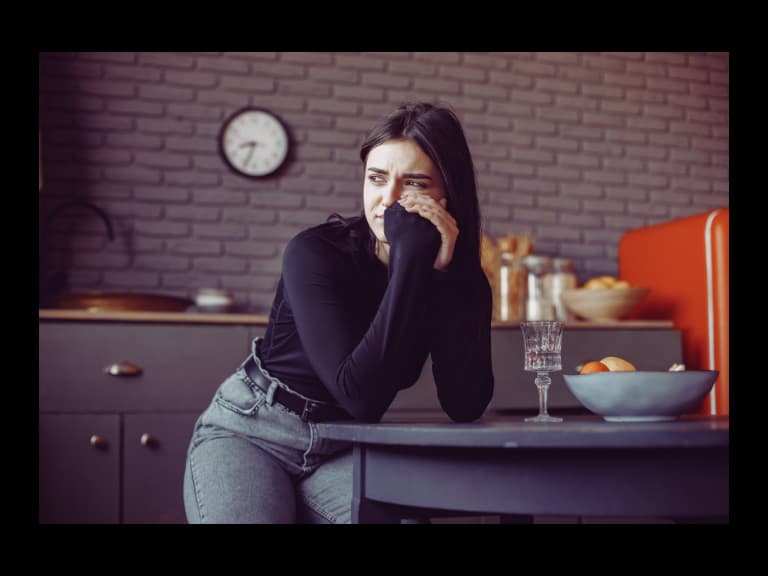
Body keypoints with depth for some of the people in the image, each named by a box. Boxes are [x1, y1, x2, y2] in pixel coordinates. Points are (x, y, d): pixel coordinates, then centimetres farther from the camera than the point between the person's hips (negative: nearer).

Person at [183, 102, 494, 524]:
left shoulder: (459, 276, -6)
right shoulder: (315, 252, -17)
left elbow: (465, 407, -18)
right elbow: (360, 396, -27)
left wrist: (446, 272, -23)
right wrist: (411, 259, -29)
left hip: (342, 452, 2)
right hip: (249, 433, -2)